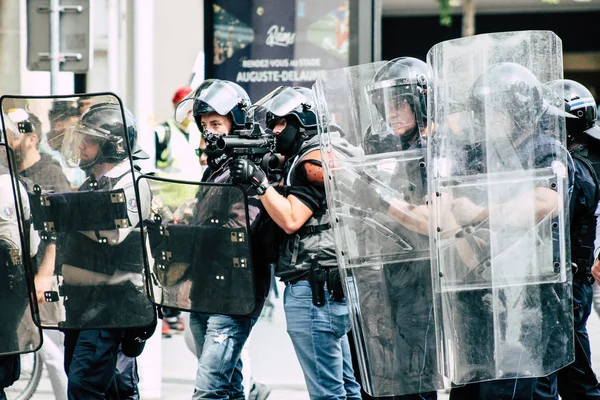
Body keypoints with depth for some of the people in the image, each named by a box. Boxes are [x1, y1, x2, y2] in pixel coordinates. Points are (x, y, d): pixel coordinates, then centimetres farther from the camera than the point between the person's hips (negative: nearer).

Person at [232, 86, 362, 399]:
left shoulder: (314, 159, -10)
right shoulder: (301, 160, 22)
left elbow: (291, 220, -17)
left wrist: (258, 180, -18)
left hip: (313, 290, -11)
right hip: (332, 288, 11)